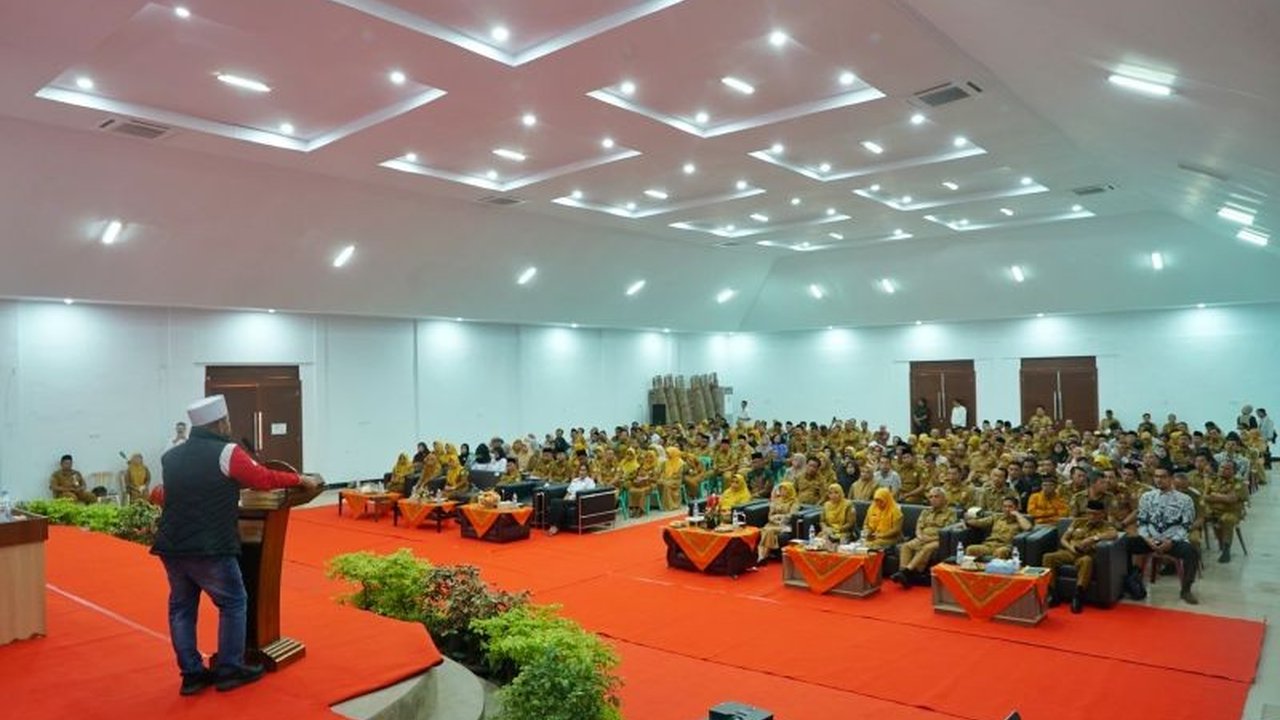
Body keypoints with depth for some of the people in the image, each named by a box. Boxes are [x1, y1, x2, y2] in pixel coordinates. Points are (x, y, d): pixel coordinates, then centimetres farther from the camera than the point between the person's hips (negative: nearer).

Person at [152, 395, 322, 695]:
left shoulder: (171, 456, 12)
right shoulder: (226, 453, -8)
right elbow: (265, 479, -5)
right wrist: (303, 480, 7)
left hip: (172, 546, 6)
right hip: (209, 548, -6)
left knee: (181, 607, 16)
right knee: (233, 603, 9)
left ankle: (191, 674, 20)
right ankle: (229, 670, 12)